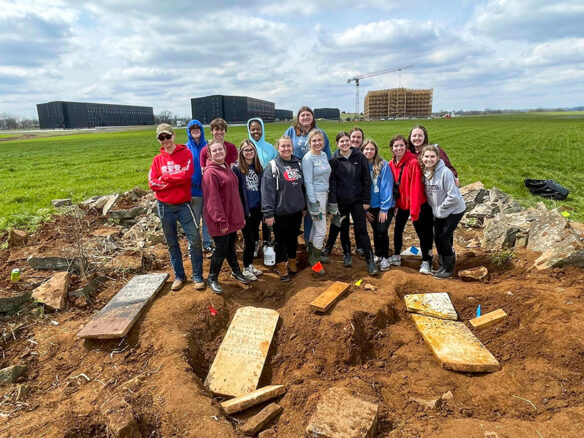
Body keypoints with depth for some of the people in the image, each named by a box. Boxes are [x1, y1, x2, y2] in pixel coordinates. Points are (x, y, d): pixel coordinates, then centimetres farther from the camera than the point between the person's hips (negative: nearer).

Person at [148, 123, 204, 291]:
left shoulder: (185, 153, -1)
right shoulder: (157, 159, 7)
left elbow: (186, 175, -16)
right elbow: (152, 183, -5)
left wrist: (164, 178, -8)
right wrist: (176, 181, -13)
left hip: (183, 205, -3)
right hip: (164, 206, 3)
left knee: (195, 239, -5)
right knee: (172, 243, 11)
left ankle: (197, 276, 9)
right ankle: (179, 276, 24)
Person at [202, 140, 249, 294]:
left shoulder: (227, 169, 12)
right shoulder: (210, 173, -17)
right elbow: (212, 200, -21)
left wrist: (240, 215, 18)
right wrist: (221, 221, -21)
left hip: (232, 217, 8)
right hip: (219, 219, -8)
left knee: (231, 246, 20)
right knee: (222, 248, 0)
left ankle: (236, 271, 37)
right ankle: (212, 278, 18)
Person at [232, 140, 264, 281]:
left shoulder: (258, 167, 7)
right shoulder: (236, 168, -8)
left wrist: (263, 208, 10)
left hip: (257, 209, 5)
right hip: (245, 210, -5)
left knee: (254, 239, 13)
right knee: (249, 240, -1)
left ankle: (250, 265, 29)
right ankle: (246, 269, 16)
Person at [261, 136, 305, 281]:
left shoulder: (298, 163, 6)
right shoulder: (273, 165, -11)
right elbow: (267, 190, -16)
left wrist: (304, 205, 14)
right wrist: (268, 213, -19)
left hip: (296, 210, 5)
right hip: (280, 211, -5)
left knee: (293, 238, 18)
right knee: (281, 240, 8)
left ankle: (292, 262, 36)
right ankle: (281, 266, 24)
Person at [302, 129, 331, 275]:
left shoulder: (324, 155, 10)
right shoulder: (308, 158, -13)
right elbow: (308, 182, -15)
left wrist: (327, 195, 15)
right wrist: (314, 203, -17)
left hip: (325, 194, 8)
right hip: (315, 196, -8)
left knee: (316, 226, 17)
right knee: (321, 230, -4)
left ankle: (312, 255, 31)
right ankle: (314, 260, 13)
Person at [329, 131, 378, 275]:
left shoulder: (360, 157, -1)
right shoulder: (334, 160, 0)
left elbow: (366, 180, 0)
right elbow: (332, 182, -1)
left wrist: (366, 200, -3)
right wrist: (333, 202, -8)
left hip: (357, 200, -1)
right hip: (341, 201, 1)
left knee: (361, 230, -2)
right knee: (344, 229, 12)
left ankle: (370, 260, 2)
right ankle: (347, 254, 31)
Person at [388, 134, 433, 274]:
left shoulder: (413, 163, -20)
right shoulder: (391, 164, 0)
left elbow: (416, 188, -22)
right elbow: (392, 185, 6)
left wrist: (414, 210, -23)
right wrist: (394, 204, 3)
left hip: (416, 204, -6)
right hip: (401, 203, 6)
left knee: (421, 232, 1)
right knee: (398, 229, 15)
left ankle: (426, 261, 15)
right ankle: (396, 257, 32)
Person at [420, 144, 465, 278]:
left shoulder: (445, 172, -24)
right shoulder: (424, 172, -4)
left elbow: (453, 196, -24)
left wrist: (440, 208, -15)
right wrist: (435, 208, 1)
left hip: (453, 210, -6)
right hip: (438, 212, 6)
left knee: (444, 238, -5)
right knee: (437, 238, 9)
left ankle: (449, 269, 12)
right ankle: (443, 266, 26)